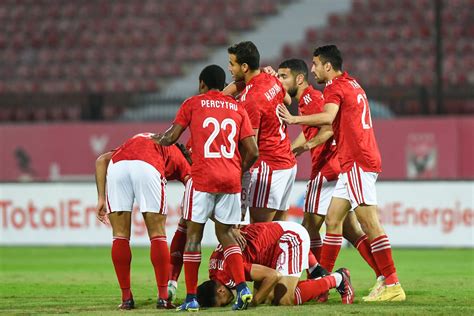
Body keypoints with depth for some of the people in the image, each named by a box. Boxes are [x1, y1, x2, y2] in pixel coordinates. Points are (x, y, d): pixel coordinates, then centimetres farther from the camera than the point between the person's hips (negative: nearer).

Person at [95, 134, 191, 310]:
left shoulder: (134, 142, 42)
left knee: (120, 236, 13)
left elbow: (102, 159, 23)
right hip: (148, 168, -2)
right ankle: (163, 296, 7)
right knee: (158, 235, 11)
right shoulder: (176, 154, 35)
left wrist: (101, 198, 19)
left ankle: (126, 298, 14)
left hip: (117, 165, 3)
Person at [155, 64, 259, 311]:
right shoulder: (237, 109, 13)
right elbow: (252, 152, 8)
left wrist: (158, 140, 26)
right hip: (231, 179, 3)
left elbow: (170, 138, 4)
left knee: (194, 233, 4)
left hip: (203, 178, -3)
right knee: (225, 233, 14)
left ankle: (191, 298, 2)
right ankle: (242, 288, -3)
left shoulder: (193, 104, 5)